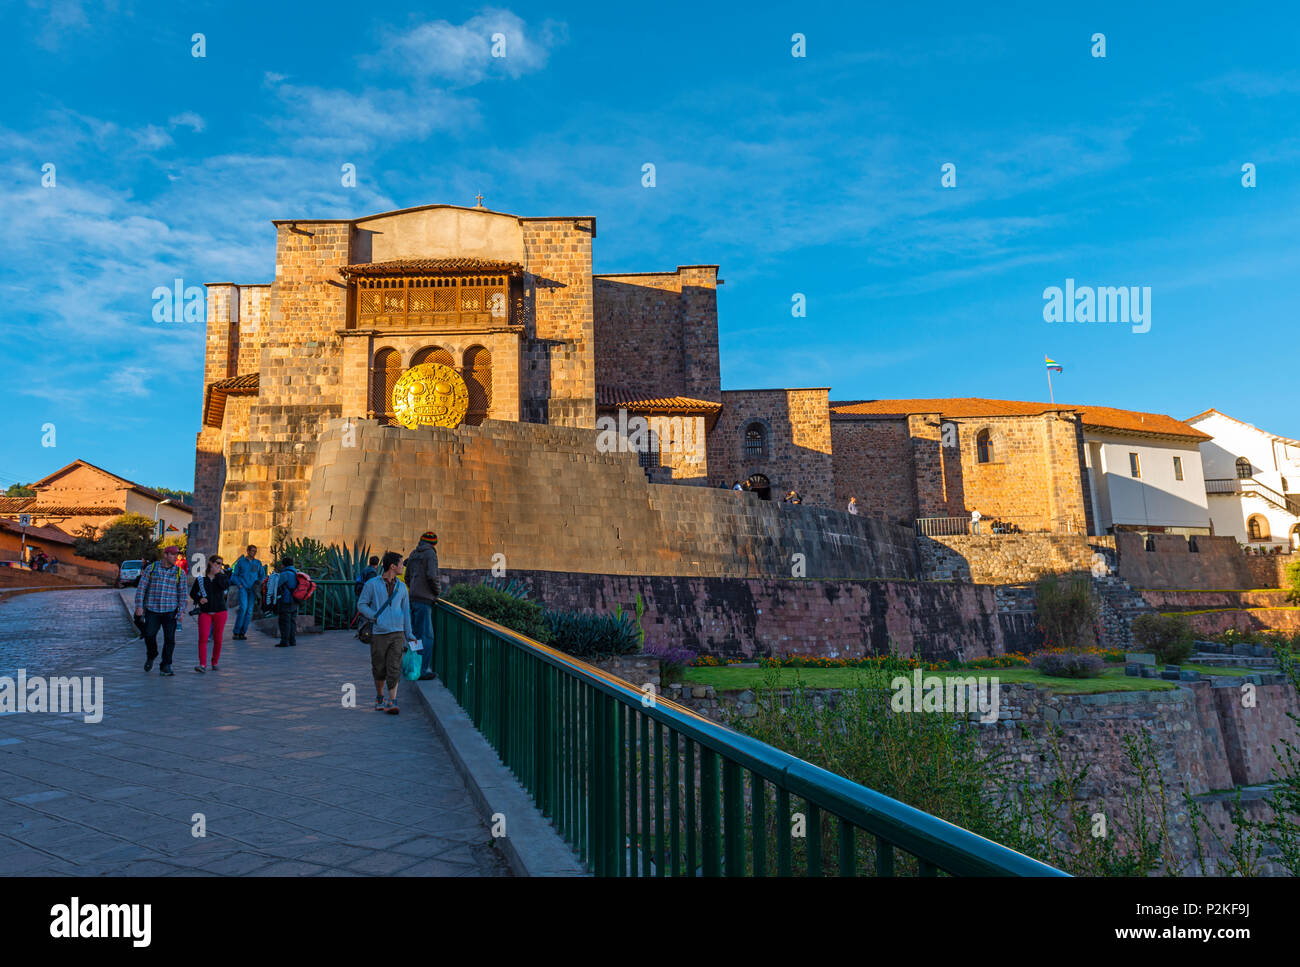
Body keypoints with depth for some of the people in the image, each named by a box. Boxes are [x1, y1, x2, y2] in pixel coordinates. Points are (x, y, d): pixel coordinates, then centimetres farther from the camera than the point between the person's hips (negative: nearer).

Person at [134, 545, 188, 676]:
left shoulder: (179, 572, 2)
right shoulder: (151, 568, 1)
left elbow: (182, 594, 2)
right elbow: (141, 588, 1)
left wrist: (181, 612, -5)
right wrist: (139, 606, -8)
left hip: (170, 611, 0)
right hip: (152, 610, 0)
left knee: (170, 639, -5)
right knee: (149, 636, 1)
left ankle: (165, 667, 3)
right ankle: (151, 656, 32)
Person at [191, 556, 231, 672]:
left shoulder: (222, 576, 6)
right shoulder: (201, 578, 6)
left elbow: (226, 586, -16)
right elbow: (192, 593, 14)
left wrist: (218, 574, -9)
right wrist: (199, 599, -5)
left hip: (220, 611, 1)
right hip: (204, 611, -1)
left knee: (218, 639, 4)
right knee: (203, 638, -13)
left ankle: (214, 663, 18)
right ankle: (202, 665, -16)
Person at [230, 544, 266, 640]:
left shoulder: (258, 563, 12)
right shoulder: (241, 561, 7)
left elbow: (263, 575, 20)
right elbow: (234, 575, 11)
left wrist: (258, 582, 1)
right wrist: (239, 584, -3)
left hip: (252, 589, 3)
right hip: (243, 588, -3)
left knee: (249, 611, -2)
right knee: (243, 608, -19)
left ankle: (242, 633, 6)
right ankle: (236, 632, -12)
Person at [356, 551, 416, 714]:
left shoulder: (401, 587, 10)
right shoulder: (372, 584, 0)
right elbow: (361, 604, 2)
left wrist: (409, 635, 14)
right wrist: (376, 618, -10)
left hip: (397, 633, 2)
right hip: (378, 634, -2)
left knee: (394, 669, -9)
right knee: (379, 669, 8)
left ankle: (392, 702, -10)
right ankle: (379, 698, 29)